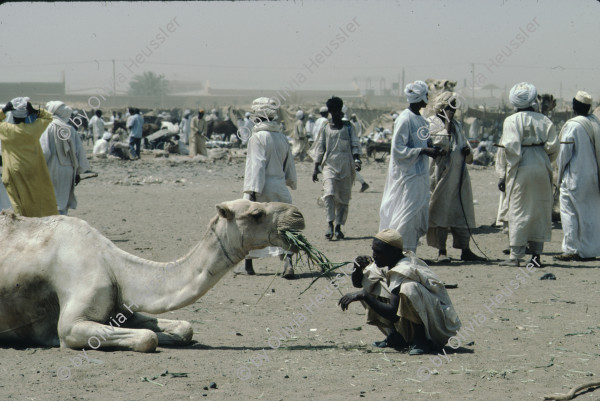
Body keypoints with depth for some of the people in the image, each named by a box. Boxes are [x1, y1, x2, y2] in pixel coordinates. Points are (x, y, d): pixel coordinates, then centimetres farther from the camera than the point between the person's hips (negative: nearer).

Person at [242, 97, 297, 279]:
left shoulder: (257, 137, -12)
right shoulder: (282, 138, 8)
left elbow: (256, 166, -18)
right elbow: (290, 165, 19)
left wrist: (252, 191, -19)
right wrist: (292, 182, 37)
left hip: (261, 189, -5)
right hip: (279, 188, 5)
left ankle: (248, 263, 19)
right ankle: (287, 260, -18)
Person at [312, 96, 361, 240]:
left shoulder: (348, 127, 10)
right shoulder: (325, 129, 10)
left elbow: (355, 145, 5)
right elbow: (320, 148, 12)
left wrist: (357, 160, -12)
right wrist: (316, 168, 8)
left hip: (346, 166, 1)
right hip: (330, 165, -1)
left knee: (343, 197, 2)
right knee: (329, 193, -20)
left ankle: (338, 227, 8)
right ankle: (330, 224, -23)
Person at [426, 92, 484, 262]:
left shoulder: (457, 125, 20)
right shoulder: (432, 123, -1)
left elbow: (469, 158, 25)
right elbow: (439, 143, -16)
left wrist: (467, 151, 3)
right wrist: (447, 125, -17)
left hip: (459, 175, 6)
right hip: (441, 175, -6)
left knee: (462, 213, 5)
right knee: (440, 212, -5)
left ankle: (465, 250, 9)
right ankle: (441, 251, 0)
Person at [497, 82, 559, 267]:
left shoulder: (512, 120, -7)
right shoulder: (544, 120, 5)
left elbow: (509, 147, -13)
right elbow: (553, 146, 2)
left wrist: (503, 174, -9)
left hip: (520, 169, -4)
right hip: (542, 168, 4)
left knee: (518, 212, 0)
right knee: (540, 211, 11)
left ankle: (516, 256, 0)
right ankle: (536, 254, 11)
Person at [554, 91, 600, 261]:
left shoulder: (572, 126, -15)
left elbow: (564, 153, -11)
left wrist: (560, 177, 1)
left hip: (574, 178, -6)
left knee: (569, 212, 0)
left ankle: (571, 250, -2)